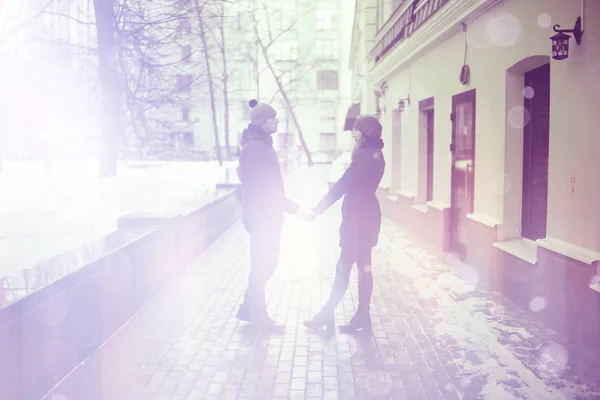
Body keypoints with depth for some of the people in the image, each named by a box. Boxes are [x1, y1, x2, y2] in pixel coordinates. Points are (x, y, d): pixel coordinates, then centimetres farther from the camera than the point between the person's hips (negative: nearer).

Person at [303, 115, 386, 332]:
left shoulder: (365, 155, -17)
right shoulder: (375, 154, 13)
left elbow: (342, 186, -19)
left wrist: (317, 209, -16)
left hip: (359, 217, -10)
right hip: (365, 215, 10)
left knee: (344, 267, -3)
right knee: (363, 267, 11)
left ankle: (327, 314, 6)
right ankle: (363, 315, 17)